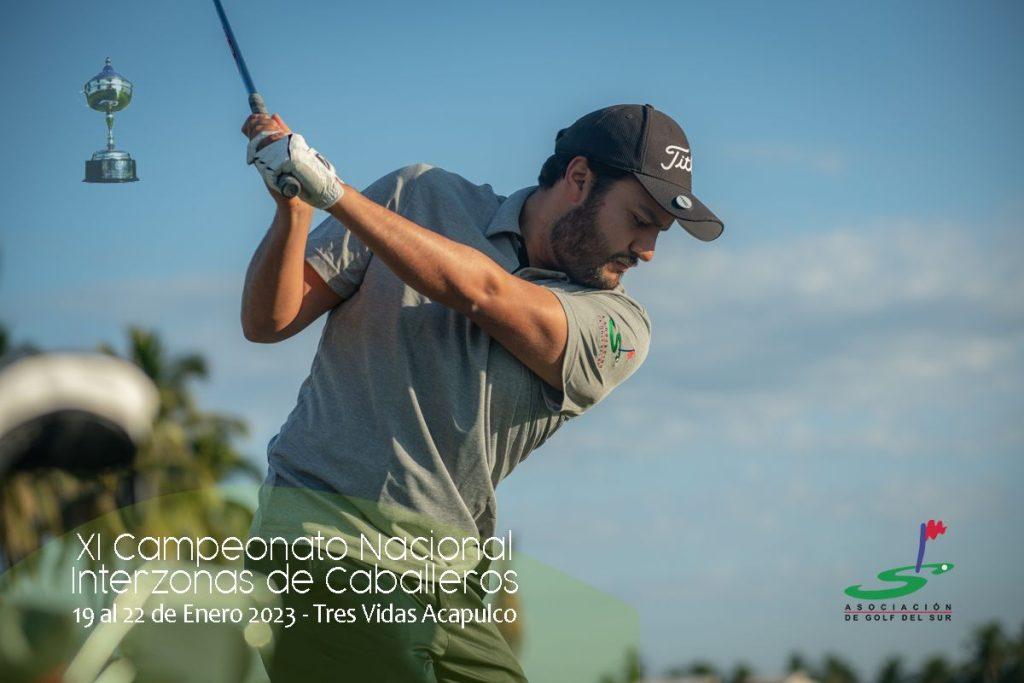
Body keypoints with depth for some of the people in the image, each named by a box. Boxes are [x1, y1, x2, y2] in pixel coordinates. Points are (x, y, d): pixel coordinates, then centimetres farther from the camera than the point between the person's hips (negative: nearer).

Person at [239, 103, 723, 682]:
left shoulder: (618, 330, 5)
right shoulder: (419, 197, 8)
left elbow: (478, 290, -12)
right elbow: (269, 322, 7)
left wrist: (332, 191, -18)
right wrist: (293, 209, -12)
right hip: (321, 525, -3)